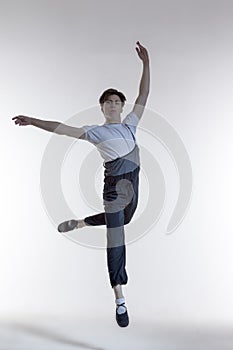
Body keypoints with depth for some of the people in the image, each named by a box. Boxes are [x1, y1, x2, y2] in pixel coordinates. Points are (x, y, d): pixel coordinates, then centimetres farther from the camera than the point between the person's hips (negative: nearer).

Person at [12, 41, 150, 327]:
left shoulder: (130, 124, 12)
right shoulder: (96, 132, -1)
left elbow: (143, 95, 10)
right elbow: (63, 129, -6)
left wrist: (146, 63, 4)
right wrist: (33, 121, -13)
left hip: (133, 183, 7)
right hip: (114, 185, -7)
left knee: (122, 219, 29)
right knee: (116, 237, -10)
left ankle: (79, 223, 52)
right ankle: (120, 299, -9)